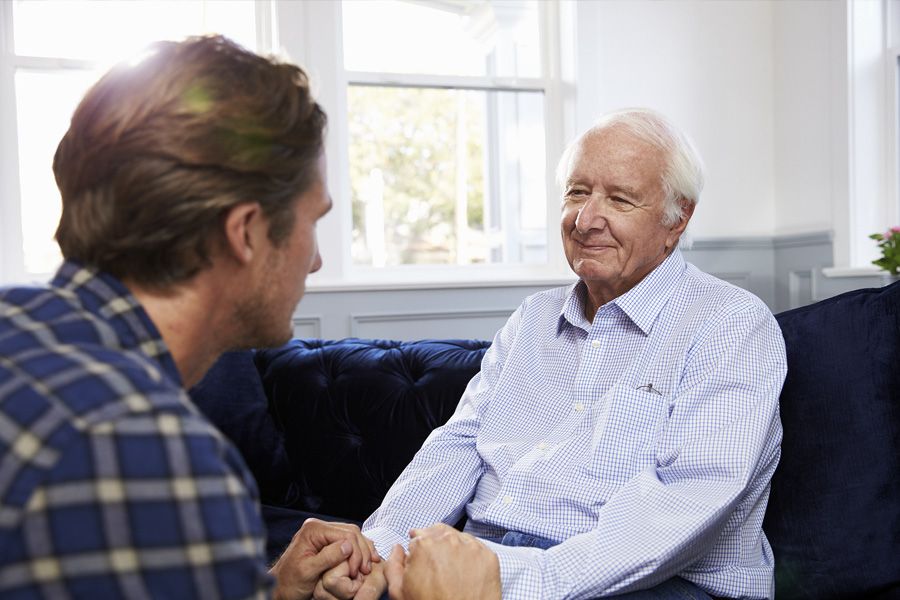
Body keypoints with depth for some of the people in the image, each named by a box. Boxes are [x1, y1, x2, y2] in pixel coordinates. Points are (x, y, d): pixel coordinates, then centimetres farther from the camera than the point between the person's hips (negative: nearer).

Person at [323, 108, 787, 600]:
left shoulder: (733, 324, -4)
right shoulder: (533, 318, 19)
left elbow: (692, 494, -18)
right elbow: (458, 444, 13)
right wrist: (379, 542, -6)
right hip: (483, 558, 5)